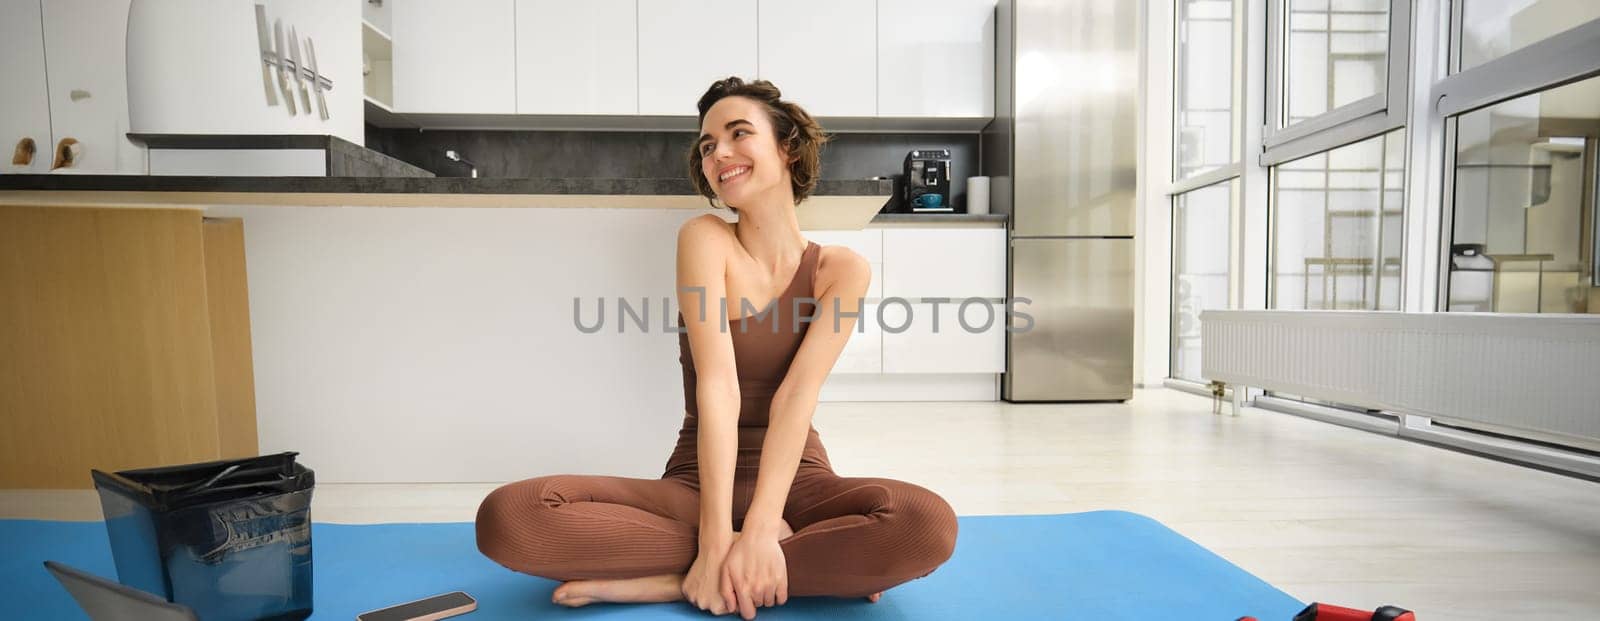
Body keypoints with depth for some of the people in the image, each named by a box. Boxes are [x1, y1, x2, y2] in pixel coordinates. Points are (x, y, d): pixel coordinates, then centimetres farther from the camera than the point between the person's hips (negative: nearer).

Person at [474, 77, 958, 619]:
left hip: (794, 482, 0)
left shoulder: (840, 269, -2)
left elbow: (797, 395, -15)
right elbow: (718, 387, -17)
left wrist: (758, 528, -26)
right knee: (508, 516, -23)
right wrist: (718, 537, -23)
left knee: (929, 524, -30)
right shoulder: (703, 238, -5)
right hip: (696, 483, 1)